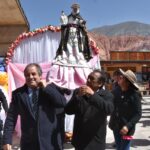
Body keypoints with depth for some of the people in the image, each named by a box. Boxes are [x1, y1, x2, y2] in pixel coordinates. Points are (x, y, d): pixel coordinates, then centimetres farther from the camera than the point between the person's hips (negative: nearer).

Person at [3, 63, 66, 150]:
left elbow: (63, 103, -13)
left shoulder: (49, 89, 2)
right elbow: (11, 118, -2)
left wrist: (45, 88, -12)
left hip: (50, 142, 0)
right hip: (28, 143, 0)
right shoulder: (18, 93, 1)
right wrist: (7, 141, -9)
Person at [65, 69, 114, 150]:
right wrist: (78, 96, -21)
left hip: (96, 141, -2)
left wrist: (93, 95, -31)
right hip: (79, 139, 3)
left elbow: (109, 110, -24)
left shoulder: (106, 95, -5)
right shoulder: (78, 92, 1)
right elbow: (68, 110, -6)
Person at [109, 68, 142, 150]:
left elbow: (138, 114, -16)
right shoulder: (116, 91, -4)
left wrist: (128, 126, -22)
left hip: (126, 128, -5)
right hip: (116, 126, 5)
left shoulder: (134, 95, -17)